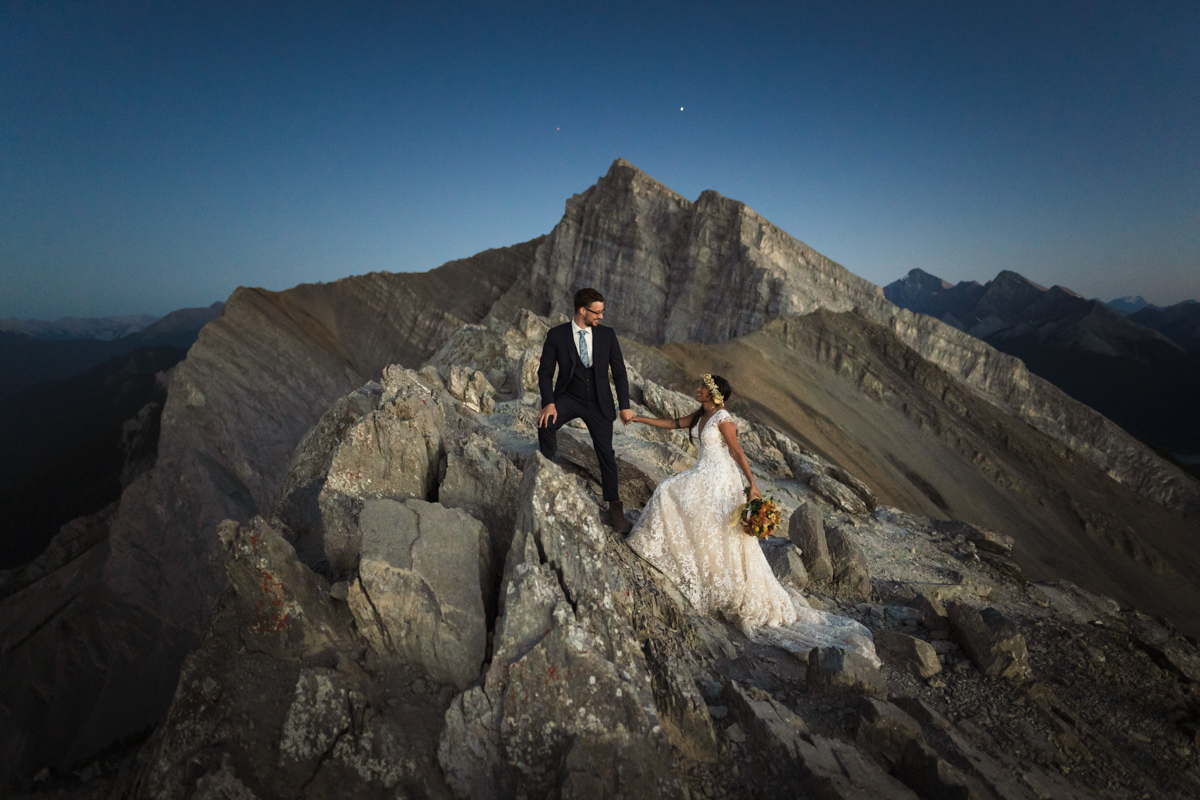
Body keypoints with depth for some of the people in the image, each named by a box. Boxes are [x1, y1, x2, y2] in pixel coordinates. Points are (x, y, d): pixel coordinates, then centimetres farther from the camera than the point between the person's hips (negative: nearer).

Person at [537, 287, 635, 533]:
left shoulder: (607, 335, -4)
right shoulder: (556, 335, -8)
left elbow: (619, 372, 0)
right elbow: (545, 371, -6)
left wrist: (625, 406, -5)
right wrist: (549, 403, -21)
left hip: (599, 402, 1)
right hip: (568, 397, -1)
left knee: (606, 453, 1)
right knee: (546, 423, -30)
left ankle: (614, 507, 15)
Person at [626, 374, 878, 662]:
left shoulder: (723, 419, -17)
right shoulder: (700, 415, 8)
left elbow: (737, 452, -18)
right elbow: (673, 423, 17)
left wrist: (752, 484, -20)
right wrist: (640, 418, 16)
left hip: (720, 479, -9)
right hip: (705, 474, 9)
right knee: (670, 492, 9)